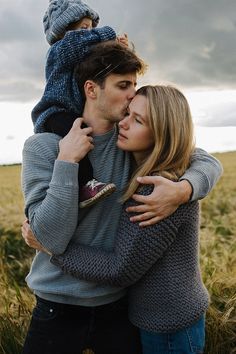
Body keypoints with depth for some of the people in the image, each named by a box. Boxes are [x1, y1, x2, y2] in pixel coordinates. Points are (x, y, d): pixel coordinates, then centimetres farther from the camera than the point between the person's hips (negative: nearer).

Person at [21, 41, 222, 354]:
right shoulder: (42, 146, -13)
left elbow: (208, 162, -5)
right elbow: (53, 240, -21)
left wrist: (182, 190, -25)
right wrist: (67, 161, -26)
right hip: (59, 308, -2)